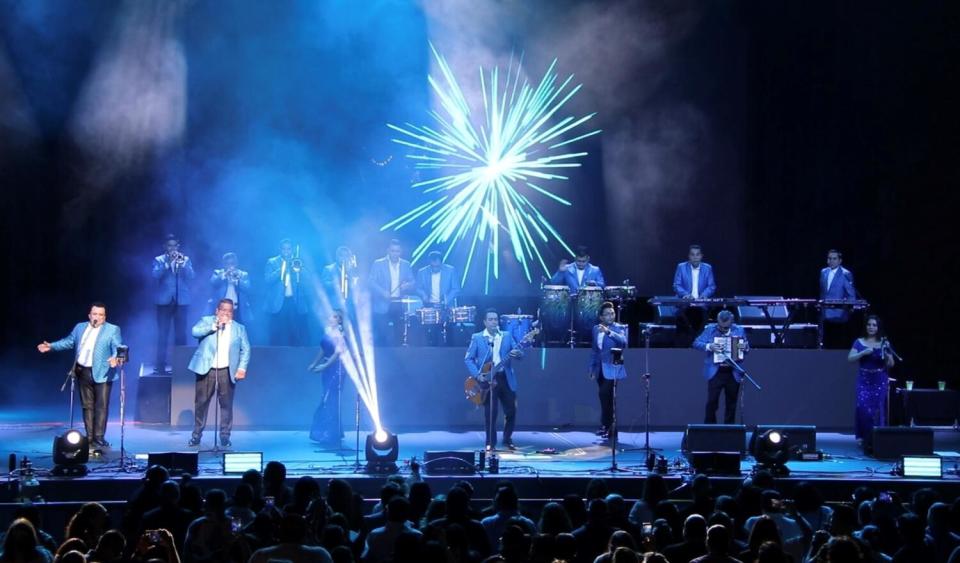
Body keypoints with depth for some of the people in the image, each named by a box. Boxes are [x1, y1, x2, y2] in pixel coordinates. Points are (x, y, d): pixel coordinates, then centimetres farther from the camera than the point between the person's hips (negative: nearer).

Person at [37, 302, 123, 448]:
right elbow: (69, 341, 18)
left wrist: (115, 357, -30)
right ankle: (90, 437, 14)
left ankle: (99, 437, -4)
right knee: (87, 406, 9)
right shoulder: (80, 327, 14)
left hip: (102, 374, -5)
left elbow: (118, 347, -10)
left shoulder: (112, 330, -1)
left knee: (101, 406, -7)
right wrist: (51, 346, 8)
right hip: (83, 372, 5)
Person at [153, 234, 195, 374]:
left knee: (181, 334, 0)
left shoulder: (186, 259, 11)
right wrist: (168, 263, -20)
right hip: (164, 300, -1)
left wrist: (182, 263, -17)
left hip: (181, 300, 1)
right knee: (162, 335, -3)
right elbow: (155, 275, -10)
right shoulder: (159, 260, 7)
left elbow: (191, 276, -3)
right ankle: (161, 365, -2)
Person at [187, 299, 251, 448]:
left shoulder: (239, 328, 12)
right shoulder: (206, 321, 8)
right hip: (206, 369, -1)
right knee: (201, 403, 2)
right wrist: (215, 326, -15)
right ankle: (196, 436, 12)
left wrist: (242, 368, -5)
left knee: (226, 404, -1)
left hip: (227, 372, 1)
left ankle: (225, 437, 7)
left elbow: (245, 349, 8)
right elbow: (195, 332, -11)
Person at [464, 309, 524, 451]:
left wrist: (518, 353, -21)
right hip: (487, 379, -3)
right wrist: (477, 375, -14)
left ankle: (507, 440, 20)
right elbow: (468, 358, 0)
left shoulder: (507, 335, 10)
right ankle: (490, 443, 8)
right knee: (490, 412, -3)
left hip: (505, 378, 3)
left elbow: (519, 352, 4)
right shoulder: (477, 337, 3)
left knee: (511, 410, 4)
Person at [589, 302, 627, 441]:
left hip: (611, 368, -6)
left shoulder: (618, 329, -6)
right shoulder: (596, 328, 10)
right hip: (600, 369, 6)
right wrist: (592, 368, 12)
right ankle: (610, 427, 18)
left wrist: (608, 332, -38)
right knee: (606, 397, 10)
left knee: (605, 395, -18)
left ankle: (606, 426, -10)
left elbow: (624, 341, -28)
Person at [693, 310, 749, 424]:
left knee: (731, 403, 9)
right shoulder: (710, 329, -2)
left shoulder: (739, 330, 4)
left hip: (733, 373, 2)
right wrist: (709, 346, -22)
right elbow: (696, 343, -4)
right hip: (715, 372, -2)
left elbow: (747, 348, 10)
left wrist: (746, 347, -14)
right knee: (712, 401, -5)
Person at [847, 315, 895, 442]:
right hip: (864, 379, 0)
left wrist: (886, 354, -16)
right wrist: (864, 352, -16)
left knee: (877, 408, -6)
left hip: (880, 380, 0)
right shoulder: (859, 342, 5)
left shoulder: (884, 343, 4)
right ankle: (864, 436, 0)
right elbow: (850, 358, -3)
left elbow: (891, 364, 3)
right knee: (863, 407, -11)